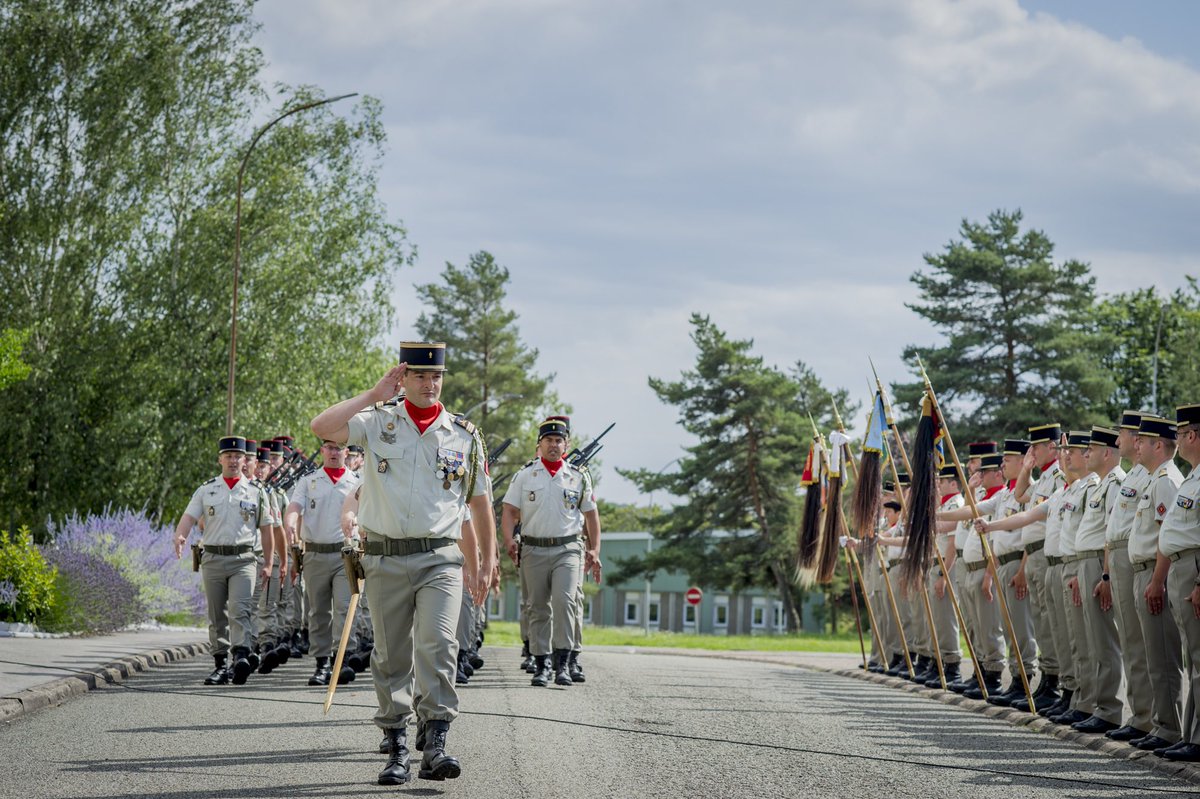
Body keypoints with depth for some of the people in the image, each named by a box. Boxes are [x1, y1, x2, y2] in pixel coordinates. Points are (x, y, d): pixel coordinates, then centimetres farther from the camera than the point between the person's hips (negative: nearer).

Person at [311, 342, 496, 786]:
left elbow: (481, 504, 15)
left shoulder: (465, 435, 8)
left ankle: (435, 744, -19)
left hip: (441, 560, 0)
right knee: (391, 657, 4)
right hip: (385, 560, 1)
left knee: (437, 644, -17)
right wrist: (375, 395, -7)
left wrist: (486, 564, 12)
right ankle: (396, 749, 12)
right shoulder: (378, 421, 5)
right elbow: (322, 427, -13)